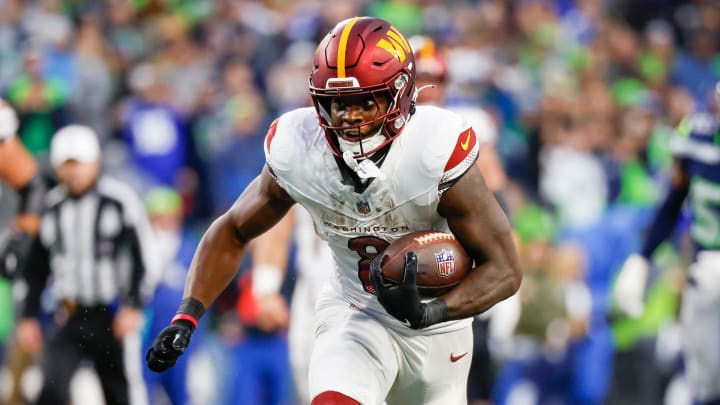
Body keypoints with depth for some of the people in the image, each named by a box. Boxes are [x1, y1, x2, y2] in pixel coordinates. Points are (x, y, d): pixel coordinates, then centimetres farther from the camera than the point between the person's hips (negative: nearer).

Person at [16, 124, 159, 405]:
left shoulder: (120, 200, -6)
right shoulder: (52, 208, 7)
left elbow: (145, 257, -6)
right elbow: (36, 268, 16)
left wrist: (134, 306, -13)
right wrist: (29, 316, 12)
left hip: (113, 316, -3)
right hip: (69, 316, 3)